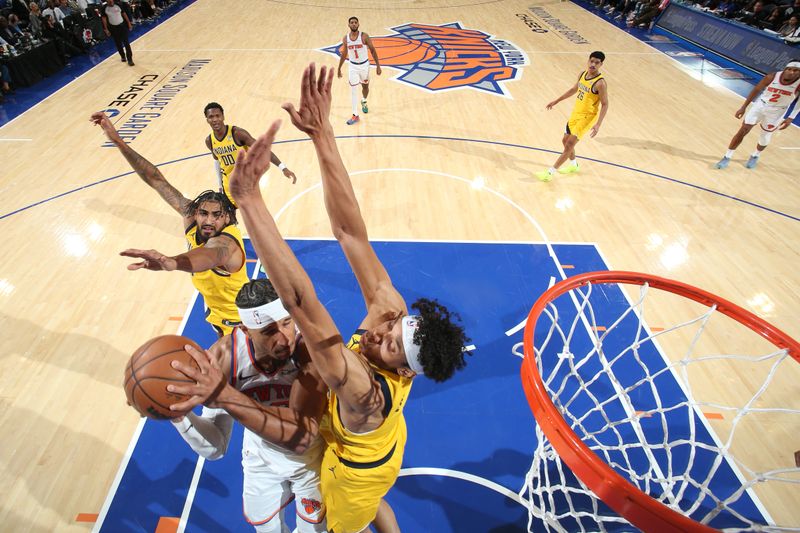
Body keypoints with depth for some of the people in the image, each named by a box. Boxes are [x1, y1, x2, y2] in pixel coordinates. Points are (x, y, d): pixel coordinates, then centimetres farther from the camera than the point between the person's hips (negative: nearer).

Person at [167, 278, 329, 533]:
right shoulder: (223, 357, -27)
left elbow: (303, 436, -46)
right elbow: (215, 448, -19)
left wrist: (226, 395, -55)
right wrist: (178, 415, -38)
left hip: (311, 457, -2)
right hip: (261, 458, 3)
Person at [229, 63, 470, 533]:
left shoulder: (364, 392, -51)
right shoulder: (392, 308, -35)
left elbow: (300, 301, -66)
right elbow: (350, 232, -43)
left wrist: (249, 198, -71)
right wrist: (322, 133, -50)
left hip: (356, 471, -5)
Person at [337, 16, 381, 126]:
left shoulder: (364, 36, -13)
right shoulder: (345, 38, -4)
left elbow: (373, 50, -7)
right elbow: (344, 54, 8)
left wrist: (378, 65, -13)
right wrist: (339, 68, 13)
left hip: (364, 65, -1)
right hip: (353, 66, 1)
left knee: (365, 86, 18)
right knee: (353, 90, -5)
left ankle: (364, 102, 52)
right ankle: (355, 115, 0)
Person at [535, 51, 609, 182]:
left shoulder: (600, 83, -21)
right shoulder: (583, 74, 1)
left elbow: (605, 105, -18)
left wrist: (597, 124, -28)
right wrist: (556, 101, 21)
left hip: (587, 117, -8)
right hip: (576, 113, 8)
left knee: (569, 144, -11)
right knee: (565, 140, 18)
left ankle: (550, 172, -10)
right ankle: (573, 165, 41)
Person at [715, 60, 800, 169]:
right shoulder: (772, 77, -18)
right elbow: (756, 90, -3)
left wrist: (790, 118, -16)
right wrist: (743, 107, -4)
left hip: (776, 112, 0)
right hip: (761, 105, 1)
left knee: (765, 137, 11)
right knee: (742, 131, -5)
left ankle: (755, 156, 38)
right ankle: (727, 158, 3)